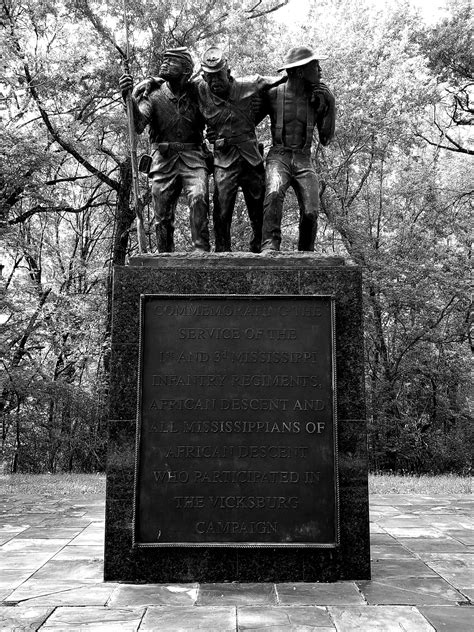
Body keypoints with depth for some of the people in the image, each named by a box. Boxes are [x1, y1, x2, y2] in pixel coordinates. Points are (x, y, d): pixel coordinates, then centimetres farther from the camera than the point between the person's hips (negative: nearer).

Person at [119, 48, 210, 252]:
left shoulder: (196, 93, 5)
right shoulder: (153, 94, 3)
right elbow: (138, 126, -13)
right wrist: (129, 99, -26)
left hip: (192, 158, -1)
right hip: (163, 161, 1)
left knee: (198, 198, -27)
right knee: (163, 216, 3)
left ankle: (201, 250, -22)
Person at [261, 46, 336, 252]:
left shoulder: (319, 97, 4)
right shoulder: (273, 94, -2)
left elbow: (325, 138, 5)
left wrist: (328, 103, -3)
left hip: (304, 160, 2)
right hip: (279, 157, -2)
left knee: (311, 212, -14)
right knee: (274, 193, -35)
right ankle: (270, 245, -33)